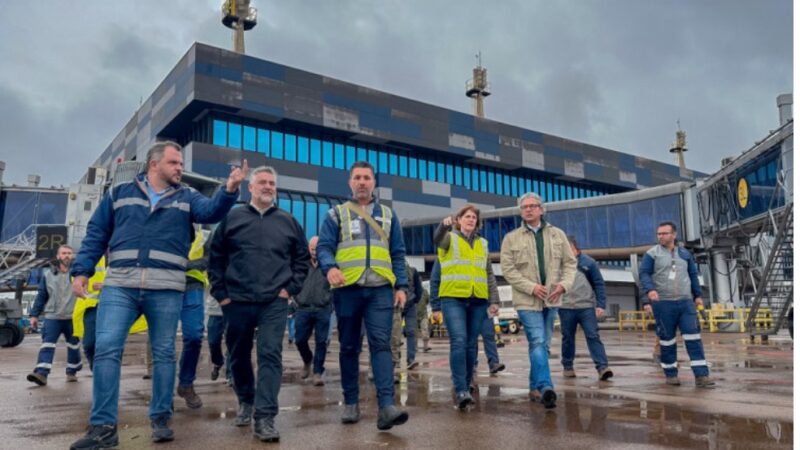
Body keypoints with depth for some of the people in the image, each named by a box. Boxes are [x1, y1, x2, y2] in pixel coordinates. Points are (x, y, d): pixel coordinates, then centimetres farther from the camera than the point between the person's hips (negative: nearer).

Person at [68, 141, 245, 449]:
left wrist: (229, 190, -28)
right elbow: (96, 234, 13)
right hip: (119, 285, 0)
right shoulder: (119, 193, 14)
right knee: (106, 350, -7)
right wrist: (81, 270, 2)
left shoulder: (187, 198, 12)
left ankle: (160, 418, 17)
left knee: (164, 354, 5)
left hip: (166, 289, 0)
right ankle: (103, 425, 0)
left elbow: (212, 211, -9)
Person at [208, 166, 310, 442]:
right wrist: (220, 293, 1)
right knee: (239, 356, 13)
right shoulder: (232, 218, 6)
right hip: (237, 302, 1)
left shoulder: (288, 222, 10)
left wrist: (291, 288, 3)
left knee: (270, 356, -9)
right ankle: (246, 402, 35)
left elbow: (302, 258, 13)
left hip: (274, 303, -1)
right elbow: (216, 258, 7)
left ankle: (265, 417, -8)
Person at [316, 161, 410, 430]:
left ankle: (386, 405, -15)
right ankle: (351, 403, 18)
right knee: (349, 347, 7)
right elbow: (324, 247, 0)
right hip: (347, 289, 0)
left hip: (380, 289, 1)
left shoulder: (388, 215, 16)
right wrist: (330, 267, -21)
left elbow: (398, 254, 15)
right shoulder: (336, 214, 10)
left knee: (381, 344, -10)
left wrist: (401, 286, 5)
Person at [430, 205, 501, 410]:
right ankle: (461, 391, -16)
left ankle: (465, 387, 21)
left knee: (471, 344, 8)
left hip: (478, 301, 4)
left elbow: (489, 274, 17)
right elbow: (437, 239, -20)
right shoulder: (450, 238, 5)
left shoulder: (483, 243, 17)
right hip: (453, 298, -4)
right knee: (459, 342, -15)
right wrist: (445, 225, -42)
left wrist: (494, 300, 8)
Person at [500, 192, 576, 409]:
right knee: (538, 343, -15)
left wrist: (564, 283, -9)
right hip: (527, 300, -4)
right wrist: (531, 287, -16)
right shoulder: (511, 238, 1)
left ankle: (535, 387, 22)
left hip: (551, 299, 4)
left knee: (543, 345, 11)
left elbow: (569, 262, 9)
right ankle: (545, 387, -19)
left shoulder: (557, 234, 9)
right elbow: (508, 269, -5)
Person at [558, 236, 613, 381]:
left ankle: (602, 367, -8)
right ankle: (567, 366, 23)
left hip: (587, 307, -1)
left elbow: (599, 284, 1)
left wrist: (601, 305, -7)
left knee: (593, 336, -6)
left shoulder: (588, 262, 1)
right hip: (566, 308, 1)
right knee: (567, 338, 11)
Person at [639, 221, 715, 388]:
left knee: (693, 338, -4)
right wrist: (650, 290, -26)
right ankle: (671, 374, 17)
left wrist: (698, 295, 17)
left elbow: (693, 275, 21)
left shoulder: (685, 254, 13)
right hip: (663, 304, -3)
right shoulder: (652, 254, 0)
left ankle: (701, 375, -2)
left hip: (686, 302, 3)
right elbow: (644, 274, -8)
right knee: (667, 340, 4)